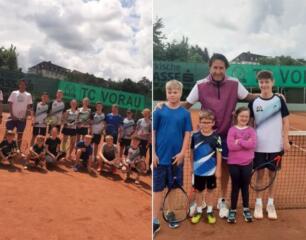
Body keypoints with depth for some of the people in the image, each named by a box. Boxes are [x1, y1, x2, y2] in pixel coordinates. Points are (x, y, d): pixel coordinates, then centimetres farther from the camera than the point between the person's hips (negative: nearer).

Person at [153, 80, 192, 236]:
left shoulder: (185, 113, 0)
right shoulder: (159, 111, -2)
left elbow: (187, 134, 1)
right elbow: (153, 132, -2)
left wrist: (182, 153, -9)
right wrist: (153, 153, -6)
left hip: (176, 157, 2)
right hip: (160, 157, -1)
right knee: (158, 188, 5)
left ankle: (171, 214, 33)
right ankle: (155, 221, 14)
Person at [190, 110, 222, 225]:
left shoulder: (216, 137, -9)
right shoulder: (195, 136, -6)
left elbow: (219, 154, -5)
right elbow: (192, 152, 3)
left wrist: (218, 169, -4)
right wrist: (192, 167, 7)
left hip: (211, 170, -1)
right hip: (198, 170, 1)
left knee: (210, 190, 14)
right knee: (198, 190, 13)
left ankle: (210, 211, 29)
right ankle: (198, 211, 29)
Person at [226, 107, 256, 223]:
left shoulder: (251, 130, 2)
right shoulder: (232, 129, -4)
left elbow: (253, 144, -14)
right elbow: (230, 145, -17)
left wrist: (239, 141, -17)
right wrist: (246, 143, -16)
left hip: (247, 163, 2)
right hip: (234, 163, -2)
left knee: (245, 186, 14)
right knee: (235, 186, 8)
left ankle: (246, 209, 29)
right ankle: (233, 210, 19)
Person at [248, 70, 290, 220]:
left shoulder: (279, 100, -2)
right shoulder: (253, 102, -2)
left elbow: (285, 121, 2)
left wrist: (286, 140, -4)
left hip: (275, 145, 0)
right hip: (259, 146, 0)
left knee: (272, 174, 10)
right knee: (260, 175, 8)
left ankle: (270, 204, 24)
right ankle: (258, 203, 21)